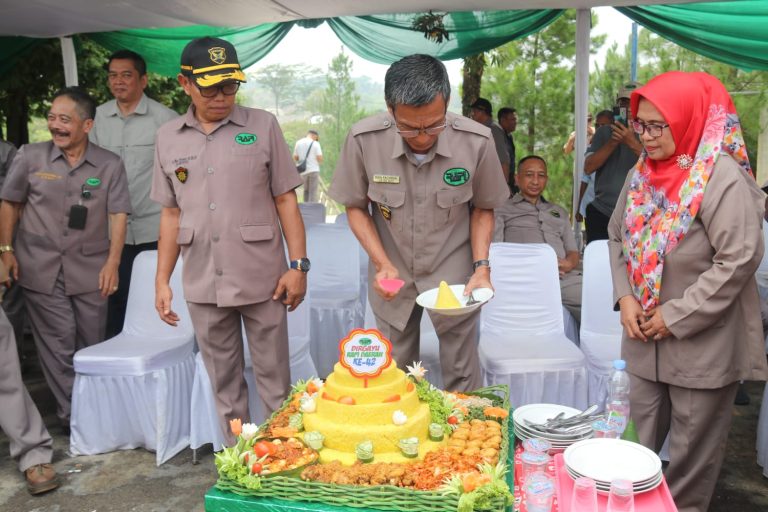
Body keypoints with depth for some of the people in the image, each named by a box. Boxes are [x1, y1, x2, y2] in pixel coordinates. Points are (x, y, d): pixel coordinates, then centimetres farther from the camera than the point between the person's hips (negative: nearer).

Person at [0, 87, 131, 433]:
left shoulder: (109, 165, 1)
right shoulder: (31, 157, 2)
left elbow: (118, 214, -1)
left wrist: (113, 262, -8)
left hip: (90, 268, 1)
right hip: (40, 267, 0)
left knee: (92, 341, 7)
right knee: (58, 339, 0)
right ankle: (71, 413, 10)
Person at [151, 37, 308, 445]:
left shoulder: (262, 126, -2)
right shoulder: (168, 138, 6)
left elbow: (285, 200, -1)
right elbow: (171, 213, 11)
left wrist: (298, 265, -7)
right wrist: (162, 280, 8)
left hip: (261, 280, -2)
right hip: (203, 286, 3)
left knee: (274, 380, 8)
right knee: (224, 383, 14)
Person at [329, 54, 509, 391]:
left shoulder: (477, 142, -18)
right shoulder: (363, 140, -18)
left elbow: (483, 208, -1)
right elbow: (356, 207, -3)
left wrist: (481, 266, -12)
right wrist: (382, 264, -14)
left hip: (454, 274, 0)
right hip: (393, 274, 1)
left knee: (462, 377, 9)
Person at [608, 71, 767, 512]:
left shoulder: (721, 177, -17)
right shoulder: (643, 174, 4)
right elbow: (619, 236, 12)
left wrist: (675, 317, -18)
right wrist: (626, 297, -3)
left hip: (703, 343, -6)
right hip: (645, 337, 6)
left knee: (691, 450, 9)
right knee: (641, 438, 19)